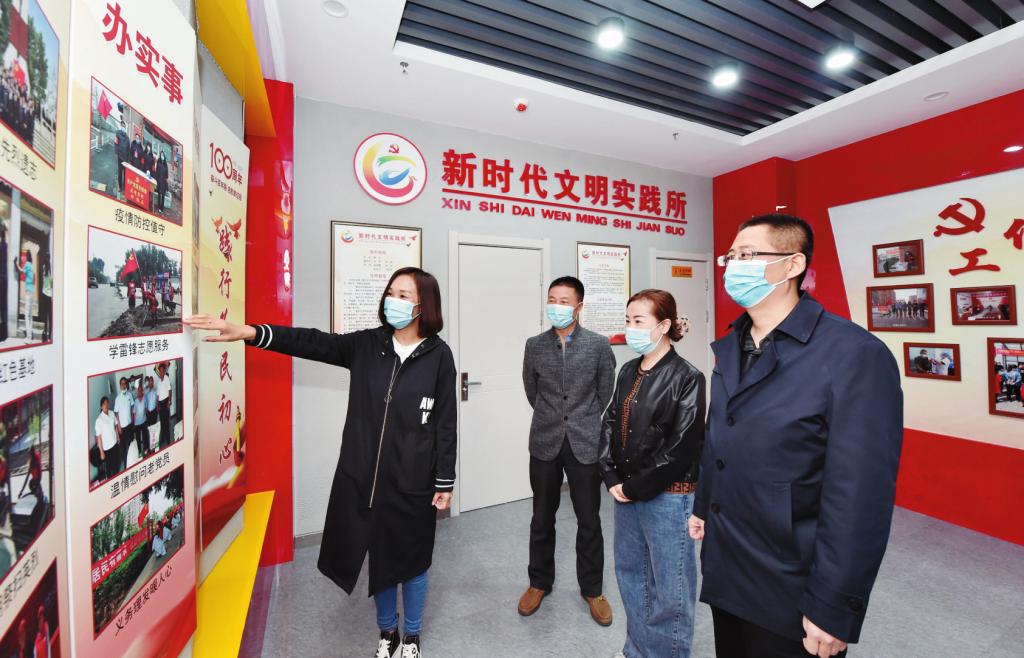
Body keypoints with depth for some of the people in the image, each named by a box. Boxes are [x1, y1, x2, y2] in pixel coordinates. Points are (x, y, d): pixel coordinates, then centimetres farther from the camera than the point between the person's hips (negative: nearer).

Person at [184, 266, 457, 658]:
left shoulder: (438, 355, -11)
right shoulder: (367, 345, -2)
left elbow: (445, 424, -8)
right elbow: (311, 342, -9)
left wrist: (445, 482, -5)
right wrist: (248, 332, -22)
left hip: (414, 482, -3)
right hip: (366, 477, 3)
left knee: (411, 560, 17)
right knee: (380, 556, 21)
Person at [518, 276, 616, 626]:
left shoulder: (599, 345, -5)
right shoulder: (534, 345, 0)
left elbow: (605, 393, 4)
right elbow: (531, 391, 9)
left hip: (585, 443, -1)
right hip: (544, 443, 2)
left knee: (589, 521, 12)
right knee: (542, 518, 16)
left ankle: (592, 589, 34)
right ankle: (539, 582, 37)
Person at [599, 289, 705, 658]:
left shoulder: (686, 377, -14)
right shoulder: (628, 372, 5)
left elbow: (680, 448, -17)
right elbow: (609, 425, 7)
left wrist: (637, 488, -12)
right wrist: (612, 479, -3)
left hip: (666, 497, -7)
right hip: (626, 493, 7)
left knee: (670, 586, 11)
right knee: (630, 571, 21)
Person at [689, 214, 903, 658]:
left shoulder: (855, 355, -20)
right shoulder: (731, 348, 2)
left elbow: (860, 495, -21)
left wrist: (832, 609, -18)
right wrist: (703, 505, 14)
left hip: (789, 589, -6)